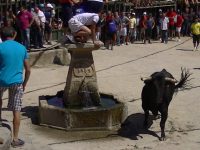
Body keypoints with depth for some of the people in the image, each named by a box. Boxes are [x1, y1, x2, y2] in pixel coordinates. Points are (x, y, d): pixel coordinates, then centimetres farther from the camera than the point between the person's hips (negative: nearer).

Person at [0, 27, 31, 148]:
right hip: (17, 82, 1)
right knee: (16, 111, 6)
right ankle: (15, 139, 11)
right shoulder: (22, 48, 5)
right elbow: (28, 70, 6)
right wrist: (24, 84, 18)